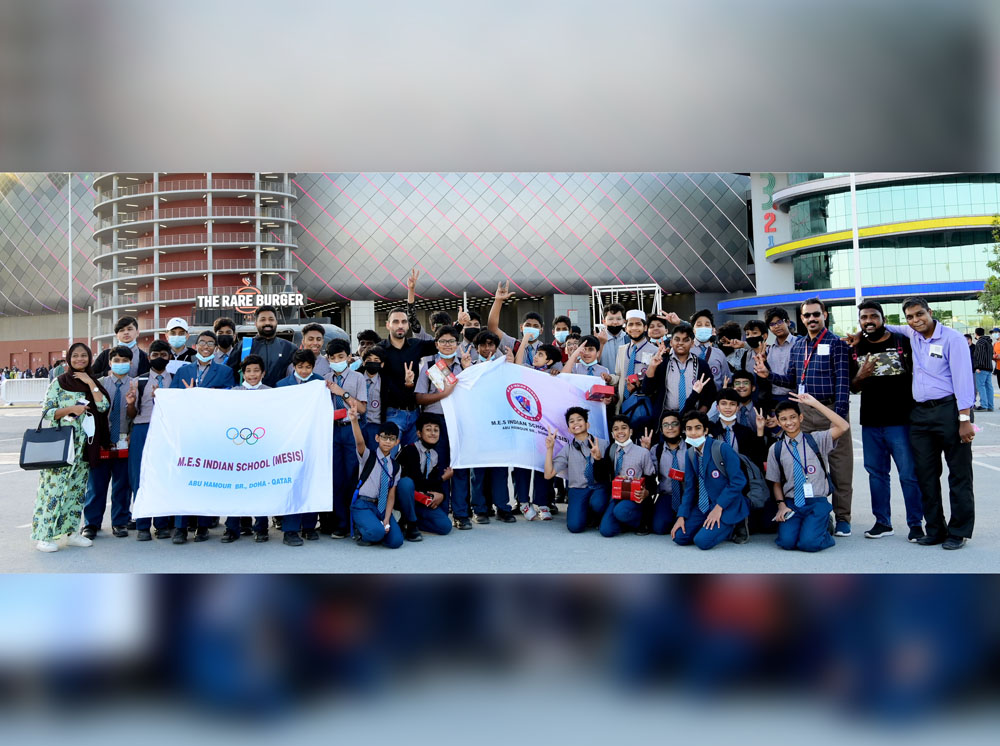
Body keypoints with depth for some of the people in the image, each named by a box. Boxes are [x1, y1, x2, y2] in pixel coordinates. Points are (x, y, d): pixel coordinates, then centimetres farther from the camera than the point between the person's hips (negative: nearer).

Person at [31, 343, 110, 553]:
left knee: (77, 488, 8)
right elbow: (46, 412, -3)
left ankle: (72, 531, 16)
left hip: (83, 446, 4)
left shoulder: (93, 384, 11)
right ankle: (43, 536, -4)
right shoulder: (58, 383, 1)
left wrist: (90, 383, -9)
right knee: (54, 487, -8)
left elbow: (103, 405, -5)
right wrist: (70, 409, -16)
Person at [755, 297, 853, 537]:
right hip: (805, 412, 5)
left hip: (831, 410, -5)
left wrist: (839, 414, -17)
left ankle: (842, 518, 5)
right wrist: (768, 375, 2)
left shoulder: (836, 343, -3)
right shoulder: (797, 346, 14)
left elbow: (843, 382, -9)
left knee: (840, 466, -2)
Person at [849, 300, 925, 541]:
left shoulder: (902, 342, -1)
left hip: (900, 420, -4)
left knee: (909, 474, -2)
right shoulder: (856, 350, 9)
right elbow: (852, 387, 15)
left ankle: (916, 523, 10)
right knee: (876, 472, 11)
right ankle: (882, 522, 22)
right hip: (870, 422, 4)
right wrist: (860, 377, -7)